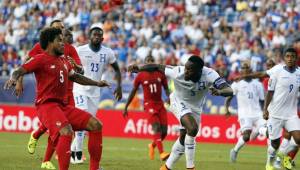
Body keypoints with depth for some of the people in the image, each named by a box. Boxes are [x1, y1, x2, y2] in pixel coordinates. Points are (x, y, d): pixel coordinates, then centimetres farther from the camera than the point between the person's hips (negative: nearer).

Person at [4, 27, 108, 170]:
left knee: (96, 125, 1)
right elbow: (20, 71, -13)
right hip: (46, 105, -8)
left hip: (64, 105, 8)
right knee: (66, 132, -33)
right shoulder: (41, 59, -4)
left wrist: (97, 83, 38)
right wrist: (14, 78, -35)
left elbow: (75, 76, 36)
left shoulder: (64, 61, 19)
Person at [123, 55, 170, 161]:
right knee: (156, 127, -23)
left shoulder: (160, 74, 5)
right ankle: (161, 153, -32)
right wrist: (126, 107, 7)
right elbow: (133, 92, 6)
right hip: (149, 104, -4)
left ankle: (152, 145, 30)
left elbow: (166, 88, 11)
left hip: (160, 104, 4)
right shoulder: (140, 76, -1)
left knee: (164, 131, -1)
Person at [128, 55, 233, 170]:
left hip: (195, 108, 3)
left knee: (184, 138, 11)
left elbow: (229, 91, -39)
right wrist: (139, 69, -19)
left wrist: (219, 91, -60)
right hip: (179, 103, -3)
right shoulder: (178, 72, -31)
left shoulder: (209, 75, -31)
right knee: (192, 129, -27)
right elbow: (158, 67, -16)